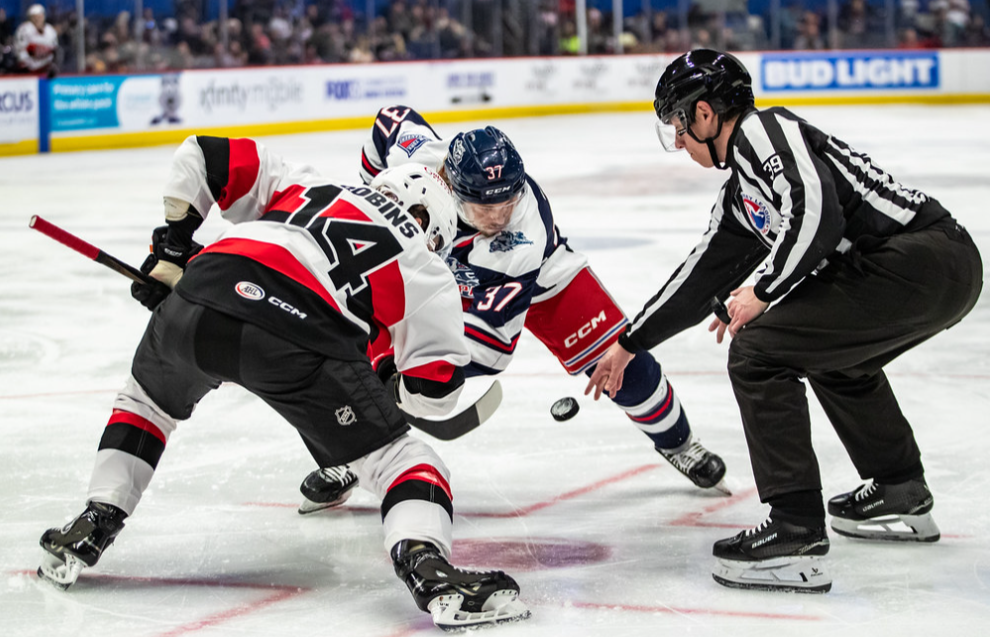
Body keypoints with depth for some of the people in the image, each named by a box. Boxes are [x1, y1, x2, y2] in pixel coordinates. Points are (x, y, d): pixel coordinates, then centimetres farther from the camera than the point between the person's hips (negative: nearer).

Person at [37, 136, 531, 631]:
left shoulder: (305, 186, 35)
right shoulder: (425, 273, 24)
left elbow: (203, 154, 31)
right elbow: (435, 390, 16)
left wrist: (173, 244, 34)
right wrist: (389, 390, 37)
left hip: (192, 308, 4)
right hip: (298, 339, -4)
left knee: (146, 400, 35)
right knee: (395, 456, 8)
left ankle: (91, 527, 27)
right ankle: (428, 569, -16)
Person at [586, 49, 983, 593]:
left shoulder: (765, 130, -5)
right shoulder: (740, 193, 25)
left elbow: (817, 213, -20)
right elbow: (703, 273, 32)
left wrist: (763, 290, -7)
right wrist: (629, 344, 39)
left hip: (921, 257, -11)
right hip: (946, 269, 11)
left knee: (757, 352, -9)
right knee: (832, 350, 35)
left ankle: (797, 537, -11)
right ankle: (902, 498, 40)